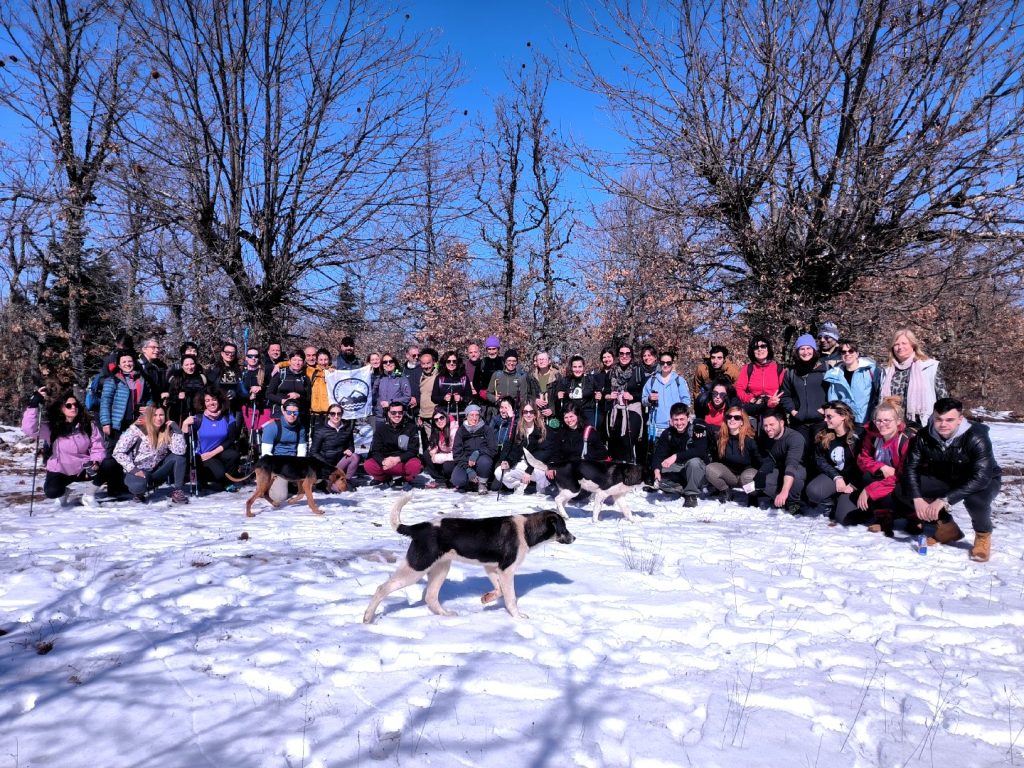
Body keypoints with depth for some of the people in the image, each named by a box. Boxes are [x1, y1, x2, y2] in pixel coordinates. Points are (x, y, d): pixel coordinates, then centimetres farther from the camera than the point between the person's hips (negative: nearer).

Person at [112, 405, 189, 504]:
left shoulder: (167, 432, -4)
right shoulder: (136, 430, -14)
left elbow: (179, 451, -20)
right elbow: (118, 452, -13)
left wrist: (176, 429, -20)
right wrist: (133, 470, -21)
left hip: (156, 471, 4)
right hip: (137, 471, -3)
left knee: (179, 457, -19)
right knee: (139, 486, -37)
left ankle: (178, 491, -14)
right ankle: (138, 492, 1)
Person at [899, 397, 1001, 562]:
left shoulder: (976, 438, -31)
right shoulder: (923, 437, -18)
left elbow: (981, 478, -37)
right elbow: (911, 467, -15)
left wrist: (945, 500, -44)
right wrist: (917, 498, -32)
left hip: (984, 481, -4)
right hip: (946, 479, 4)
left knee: (975, 498, -39)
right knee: (906, 489, -16)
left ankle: (983, 535, -3)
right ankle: (946, 526, 6)